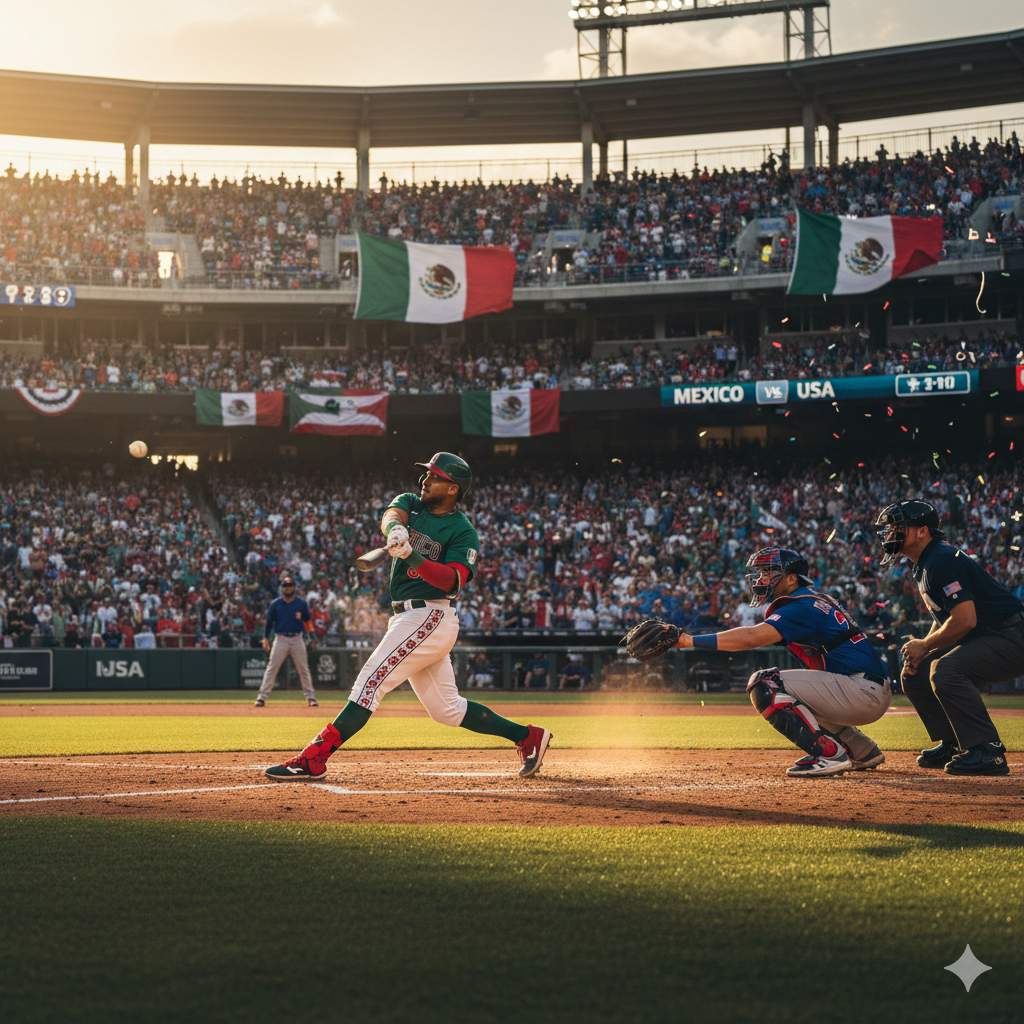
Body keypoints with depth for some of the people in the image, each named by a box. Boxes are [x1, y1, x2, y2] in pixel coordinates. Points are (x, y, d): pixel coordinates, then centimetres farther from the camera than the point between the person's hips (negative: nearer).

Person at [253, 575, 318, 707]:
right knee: (271, 669, -6)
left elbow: (307, 621, 12)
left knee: (304, 669, 3)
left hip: (297, 639, 1)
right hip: (281, 639, -1)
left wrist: (311, 638, 6)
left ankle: (310, 697, 11)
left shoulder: (301, 604, 4)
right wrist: (266, 639, -3)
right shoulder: (275, 604, 1)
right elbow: (269, 622, 4)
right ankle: (262, 697, -5)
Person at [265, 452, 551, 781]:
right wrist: (395, 528, -36)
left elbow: (453, 580, -22)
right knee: (446, 708, 13)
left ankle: (312, 760, -21)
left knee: (370, 682, -16)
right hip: (407, 618, 8)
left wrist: (414, 557, -37)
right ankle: (527, 737, 21)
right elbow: (392, 514, -11)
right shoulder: (411, 504, 13)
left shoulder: (463, 532, -7)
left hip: (429, 617, -8)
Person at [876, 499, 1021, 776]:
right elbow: (945, 618, 22)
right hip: (981, 640, 11)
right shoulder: (924, 566, 12)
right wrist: (919, 651, 5)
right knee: (913, 674, 9)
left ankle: (987, 751, -26)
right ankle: (954, 745, 16)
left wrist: (925, 646, -14)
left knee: (944, 669, -31)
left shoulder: (942, 561, -21)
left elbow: (965, 619, -28)